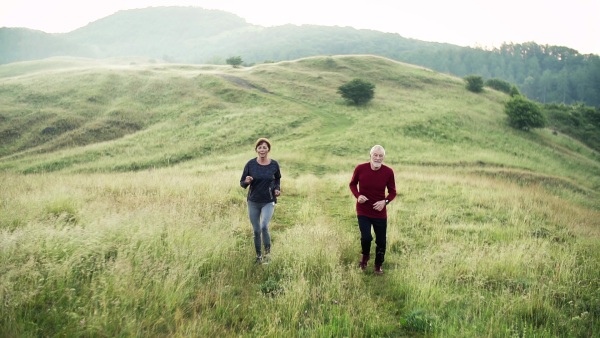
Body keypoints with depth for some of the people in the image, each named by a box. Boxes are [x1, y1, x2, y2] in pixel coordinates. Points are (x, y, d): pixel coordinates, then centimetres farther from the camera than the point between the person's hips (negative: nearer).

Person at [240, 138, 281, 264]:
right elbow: (242, 183, -2)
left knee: (264, 226, -22)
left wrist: (277, 189, -5)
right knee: (256, 231, 9)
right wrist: (247, 182, -24)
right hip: (253, 202, 1)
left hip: (268, 202, -1)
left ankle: (268, 251, 2)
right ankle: (258, 255, 31)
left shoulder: (274, 164, -6)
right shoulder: (250, 164, -9)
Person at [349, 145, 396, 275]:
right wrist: (358, 196, -15)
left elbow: (392, 192, 1)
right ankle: (365, 255, 20)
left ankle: (378, 265, 34)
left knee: (381, 241, 9)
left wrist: (385, 201, -19)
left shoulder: (388, 172, -12)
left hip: (380, 212, 1)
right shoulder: (360, 168, -13)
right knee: (366, 237, -15)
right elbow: (352, 184, 4)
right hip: (363, 211, -1)